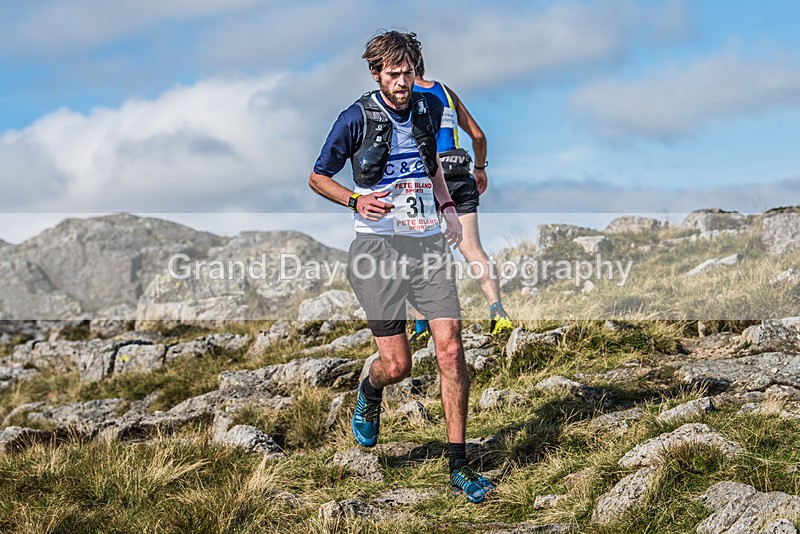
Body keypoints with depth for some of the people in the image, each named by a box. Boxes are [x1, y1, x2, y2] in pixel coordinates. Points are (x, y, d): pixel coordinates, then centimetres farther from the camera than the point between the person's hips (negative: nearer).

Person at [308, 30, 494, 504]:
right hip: (380, 247, -4)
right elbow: (318, 177, 4)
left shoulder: (428, 108, 9)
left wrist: (449, 208, 14)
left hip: (429, 243, 4)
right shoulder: (357, 118, -5)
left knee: (451, 350, -8)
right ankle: (370, 393, 35)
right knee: (397, 365, -4)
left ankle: (459, 464, 1)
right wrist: (357, 201, -14)